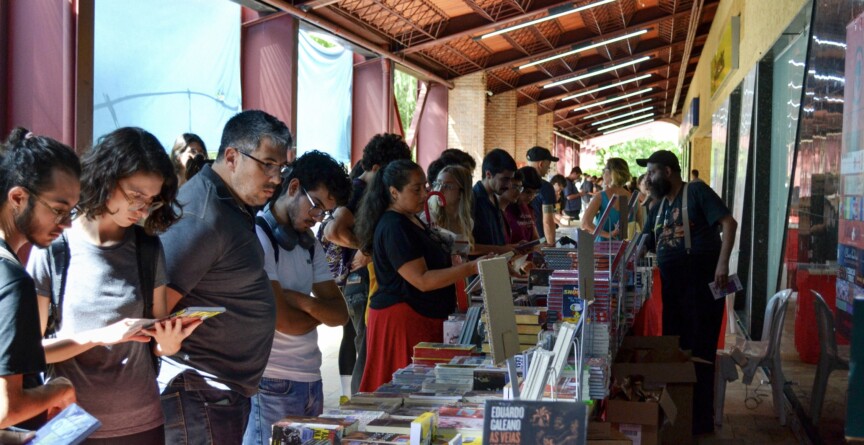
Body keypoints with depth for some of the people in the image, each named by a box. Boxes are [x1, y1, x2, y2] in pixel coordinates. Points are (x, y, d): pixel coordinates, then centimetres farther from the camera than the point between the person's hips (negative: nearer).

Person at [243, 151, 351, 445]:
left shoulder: (309, 243, 12)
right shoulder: (257, 236, -13)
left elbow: (340, 313, 5)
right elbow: (284, 321, -18)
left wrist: (303, 301, -14)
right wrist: (320, 311, 1)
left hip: (310, 379, 8)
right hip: (272, 385, -7)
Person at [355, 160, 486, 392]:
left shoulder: (412, 221, 15)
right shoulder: (394, 227, -17)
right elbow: (422, 280, -22)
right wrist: (471, 268, -23)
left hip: (423, 318, 10)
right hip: (400, 318, -10)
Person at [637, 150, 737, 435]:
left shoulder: (697, 192, -7)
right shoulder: (659, 206, 15)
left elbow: (728, 223, -15)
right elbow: (645, 243, 22)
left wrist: (723, 263, -24)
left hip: (702, 285, -8)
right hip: (672, 287, 8)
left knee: (699, 353, -1)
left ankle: (701, 420, 10)